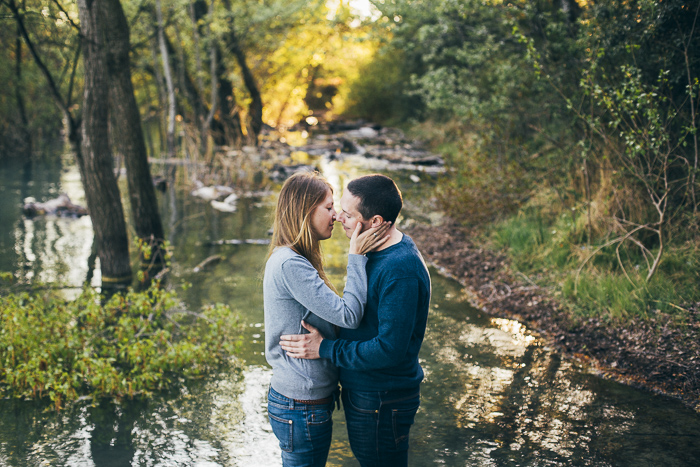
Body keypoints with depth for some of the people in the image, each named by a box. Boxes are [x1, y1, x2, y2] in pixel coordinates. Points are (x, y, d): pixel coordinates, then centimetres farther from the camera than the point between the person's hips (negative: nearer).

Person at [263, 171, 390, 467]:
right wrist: (356, 257, -19)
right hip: (302, 409, -10)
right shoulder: (290, 264, -23)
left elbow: (333, 315, 15)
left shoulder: (291, 259, 10)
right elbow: (348, 315, -25)